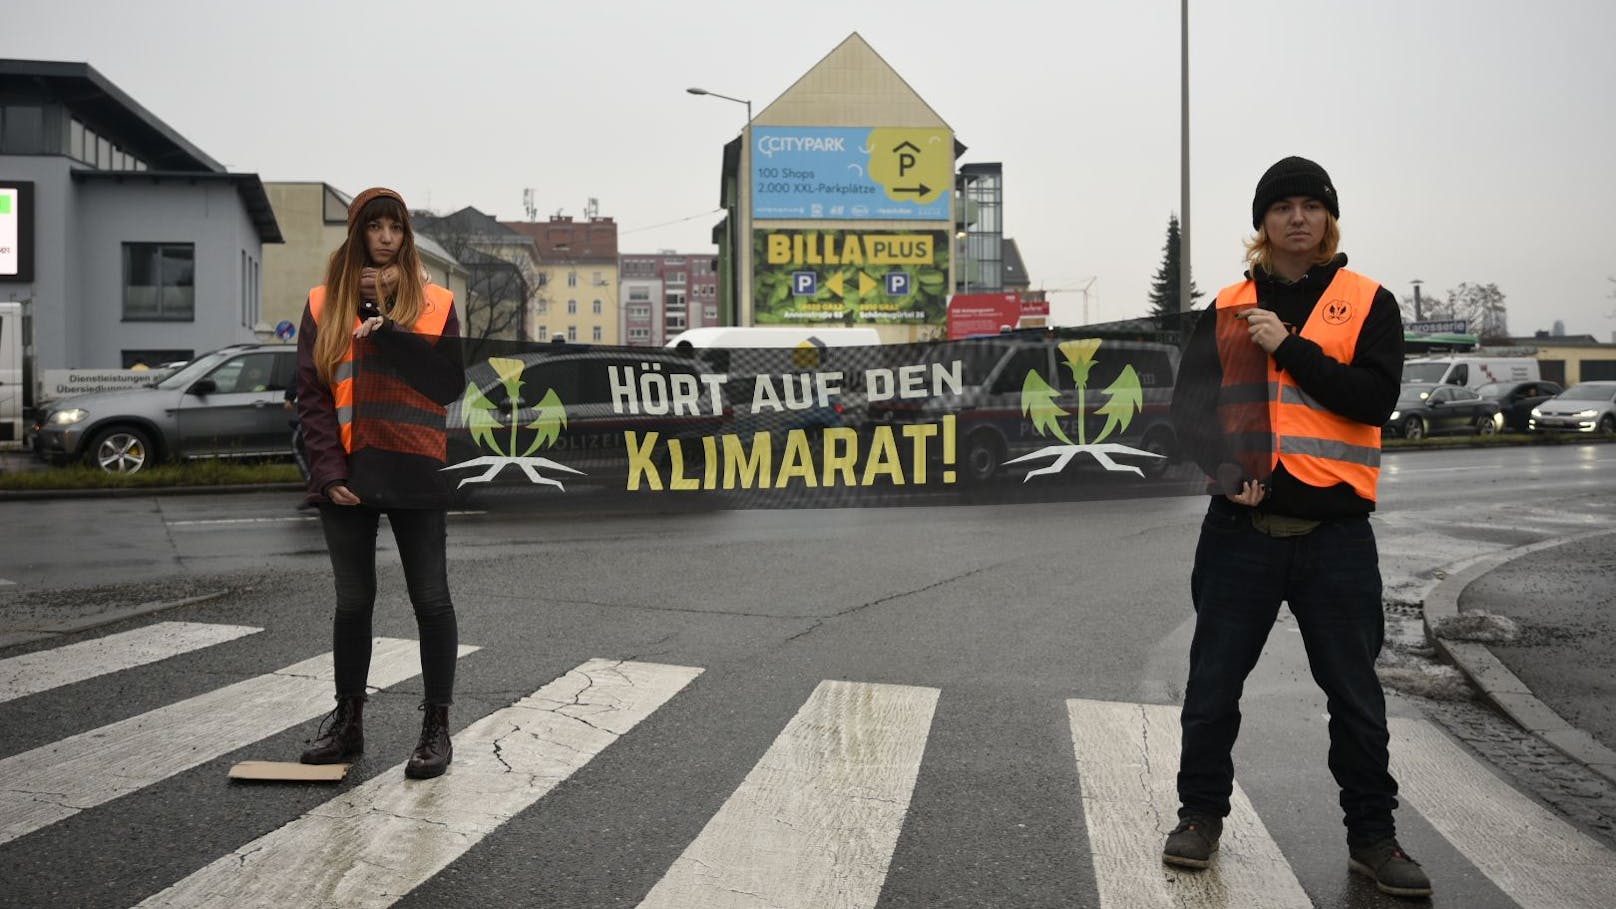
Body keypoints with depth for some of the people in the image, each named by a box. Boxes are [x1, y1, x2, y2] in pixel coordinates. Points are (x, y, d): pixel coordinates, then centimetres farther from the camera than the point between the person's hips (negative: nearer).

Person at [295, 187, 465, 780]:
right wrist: (329, 471, -9)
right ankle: (347, 721, 26)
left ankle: (437, 728, 14)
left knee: (430, 600, 3)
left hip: (415, 475, -1)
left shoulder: (435, 303, 4)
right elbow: (311, 394, 2)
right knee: (353, 602, 11)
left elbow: (451, 382, -9)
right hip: (348, 478, 2)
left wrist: (386, 328, -15)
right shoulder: (325, 304, 7)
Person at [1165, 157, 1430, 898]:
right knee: (1213, 684, 7)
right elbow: (1192, 400, 2)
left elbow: (1375, 398, -10)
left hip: (1334, 531, -1)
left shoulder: (1368, 303, 3)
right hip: (1242, 527, 1)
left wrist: (1289, 348, -15)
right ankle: (1201, 815, 24)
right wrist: (1224, 468, -14)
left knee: (1355, 695, 7)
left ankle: (1371, 836, 23)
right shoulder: (1229, 307, 9)